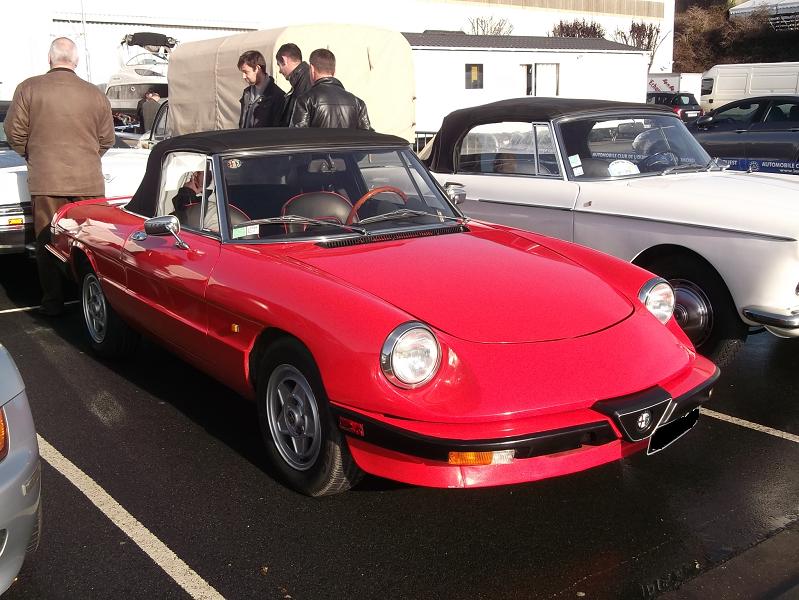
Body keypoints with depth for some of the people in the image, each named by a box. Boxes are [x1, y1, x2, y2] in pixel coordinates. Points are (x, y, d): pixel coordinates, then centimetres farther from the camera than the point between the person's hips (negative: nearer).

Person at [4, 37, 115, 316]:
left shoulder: (29, 88, -2)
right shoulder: (95, 94, 1)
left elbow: (14, 132, 1)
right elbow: (107, 139, 8)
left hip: (46, 180, -1)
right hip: (89, 181, 1)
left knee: (48, 242, 7)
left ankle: (53, 302, 12)